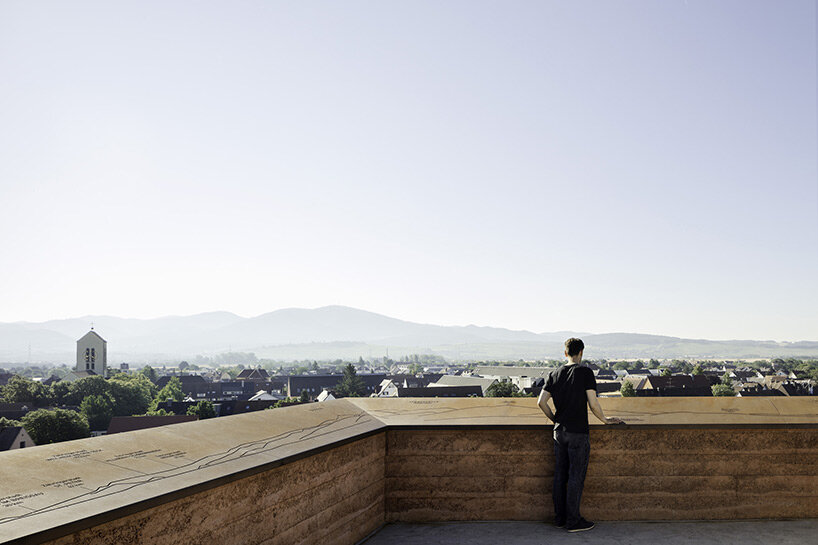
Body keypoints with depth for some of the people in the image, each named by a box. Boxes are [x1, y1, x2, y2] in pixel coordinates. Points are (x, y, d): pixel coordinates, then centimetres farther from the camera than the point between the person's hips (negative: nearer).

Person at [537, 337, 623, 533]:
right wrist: (605, 420, 5)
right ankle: (573, 521, 7)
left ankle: (560, 517, 20)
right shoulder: (585, 373, -8)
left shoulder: (555, 374, 6)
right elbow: (593, 404, -12)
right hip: (578, 432, -5)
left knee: (560, 475, 11)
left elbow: (541, 402, 3)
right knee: (576, 477, 2)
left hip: (559, 431, 5)